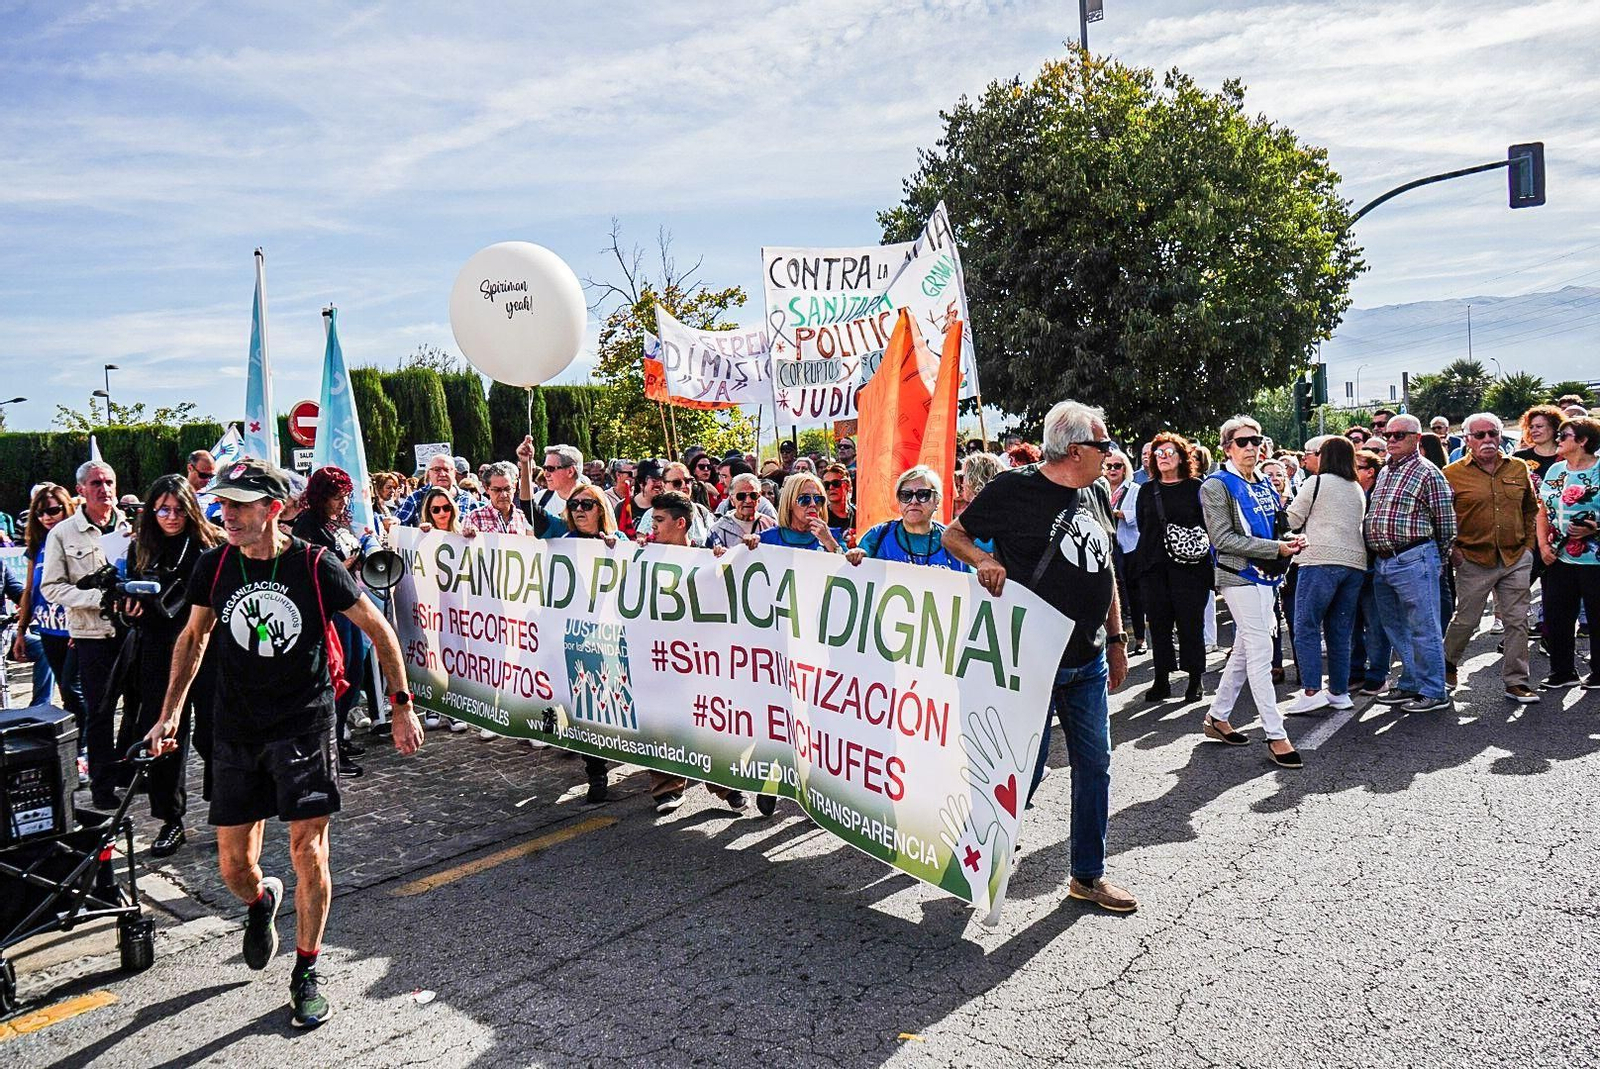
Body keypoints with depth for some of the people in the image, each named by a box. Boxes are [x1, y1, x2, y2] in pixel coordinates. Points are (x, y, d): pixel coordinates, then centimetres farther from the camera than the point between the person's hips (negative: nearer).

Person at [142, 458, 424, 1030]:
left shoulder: (316, 566, -11)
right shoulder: (214, 566, -1)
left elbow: (378, 629, -2)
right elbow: (194, 637, 15)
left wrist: (402, 705, -3)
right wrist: (170, 713, 11)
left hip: (303, 728, -3)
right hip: (236, 732, 4)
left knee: (308, 854, -4)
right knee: (233, 866, 7)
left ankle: (306, 975, 16)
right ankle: (261, 901, 45)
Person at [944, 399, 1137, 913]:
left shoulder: (1096, 494, 10)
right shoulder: (1015, 488, -10)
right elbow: (953, 534, 0)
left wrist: (1117, 640, 18)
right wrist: (984, 560, -21)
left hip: (1089, 660, 7)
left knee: (1094, 765, 12)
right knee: (1025, 768, 1)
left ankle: (1088, 874, 27)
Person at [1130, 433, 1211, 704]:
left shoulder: (1196, 487, 2)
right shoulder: (1147, 490, 13)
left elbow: (1208, 525, 2)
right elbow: (1142, 527, 13)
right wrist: (1141, 560, 6)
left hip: (1190, 567, -3)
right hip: (1154, 567, 3)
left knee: (1190, 622, 0)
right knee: (1159, 623, 6)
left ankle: (1195, 680, 11)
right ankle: (1162, 680, 13)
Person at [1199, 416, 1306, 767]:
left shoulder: (1264, 484, 15)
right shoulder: (1217, 485, -8)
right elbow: (1223, 539, -15)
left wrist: (1290, 541, 4)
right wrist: (1276, 548, -19)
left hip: (1266, 577, 8)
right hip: (1239, 576, -8)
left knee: (1245, 651, 13)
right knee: (1261, 653, -10)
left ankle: (1218, 717, 25)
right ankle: (1276, 736, -7)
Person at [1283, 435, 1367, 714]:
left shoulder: (1317, 482, -2)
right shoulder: (1358, 490, 19)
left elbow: (1292, 521, 0)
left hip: (1321, 560, -7)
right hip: (1355, 562, 7)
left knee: (1306, 627, -4)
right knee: (1341, 632, 10)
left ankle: (1312, 691, -11)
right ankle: (1339, 692, 13)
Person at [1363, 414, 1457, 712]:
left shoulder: (1427, 473, -8)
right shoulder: (1384, 472, 16)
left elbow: (1446, 523, -6)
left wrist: (1435, 560, 3)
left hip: (1413, 560, -8)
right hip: (1382, 562, 8)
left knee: (1423, 628, -3)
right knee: (1396, 628, 15)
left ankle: (1433, 692, 5)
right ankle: (1410, 684, 27)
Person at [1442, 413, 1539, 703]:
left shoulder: (1519, 468, 8)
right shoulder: (1452, 474, -4)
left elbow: (1531, 509, 18)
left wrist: (1528, 544, 11)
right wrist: (1452, 549, -6)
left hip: (1516, 559, 3)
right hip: (1473, 560, -3)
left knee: (1517, 621, 5)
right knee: (1466, 620, 4)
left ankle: (1516, 682, 14)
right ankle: (1447, 663, 29)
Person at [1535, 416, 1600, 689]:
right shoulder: (1555, 470, 10)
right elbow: (1543, 512, 13)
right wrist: (1543, 545, 3)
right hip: (1558, 559, 6)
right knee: (1555, 617, 9)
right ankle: (1563, 672, 22)